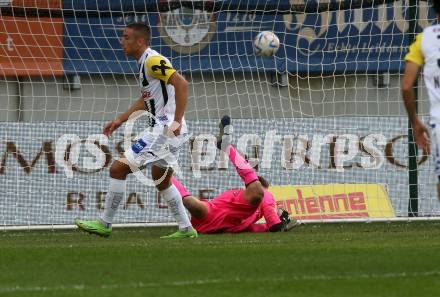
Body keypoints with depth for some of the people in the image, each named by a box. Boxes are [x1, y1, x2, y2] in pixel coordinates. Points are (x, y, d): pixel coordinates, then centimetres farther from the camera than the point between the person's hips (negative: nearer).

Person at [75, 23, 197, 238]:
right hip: (167, 132, 10)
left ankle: (104, 224, -1)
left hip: (164, 130, -10)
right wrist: (120, 120, 28)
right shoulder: (144, 63, 16)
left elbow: (182, 83, -25)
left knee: (118, 168, -8)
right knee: (161, 180, 23)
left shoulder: (153, 61, -15)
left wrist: (177, 121, -29)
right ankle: (186, 228, 26)